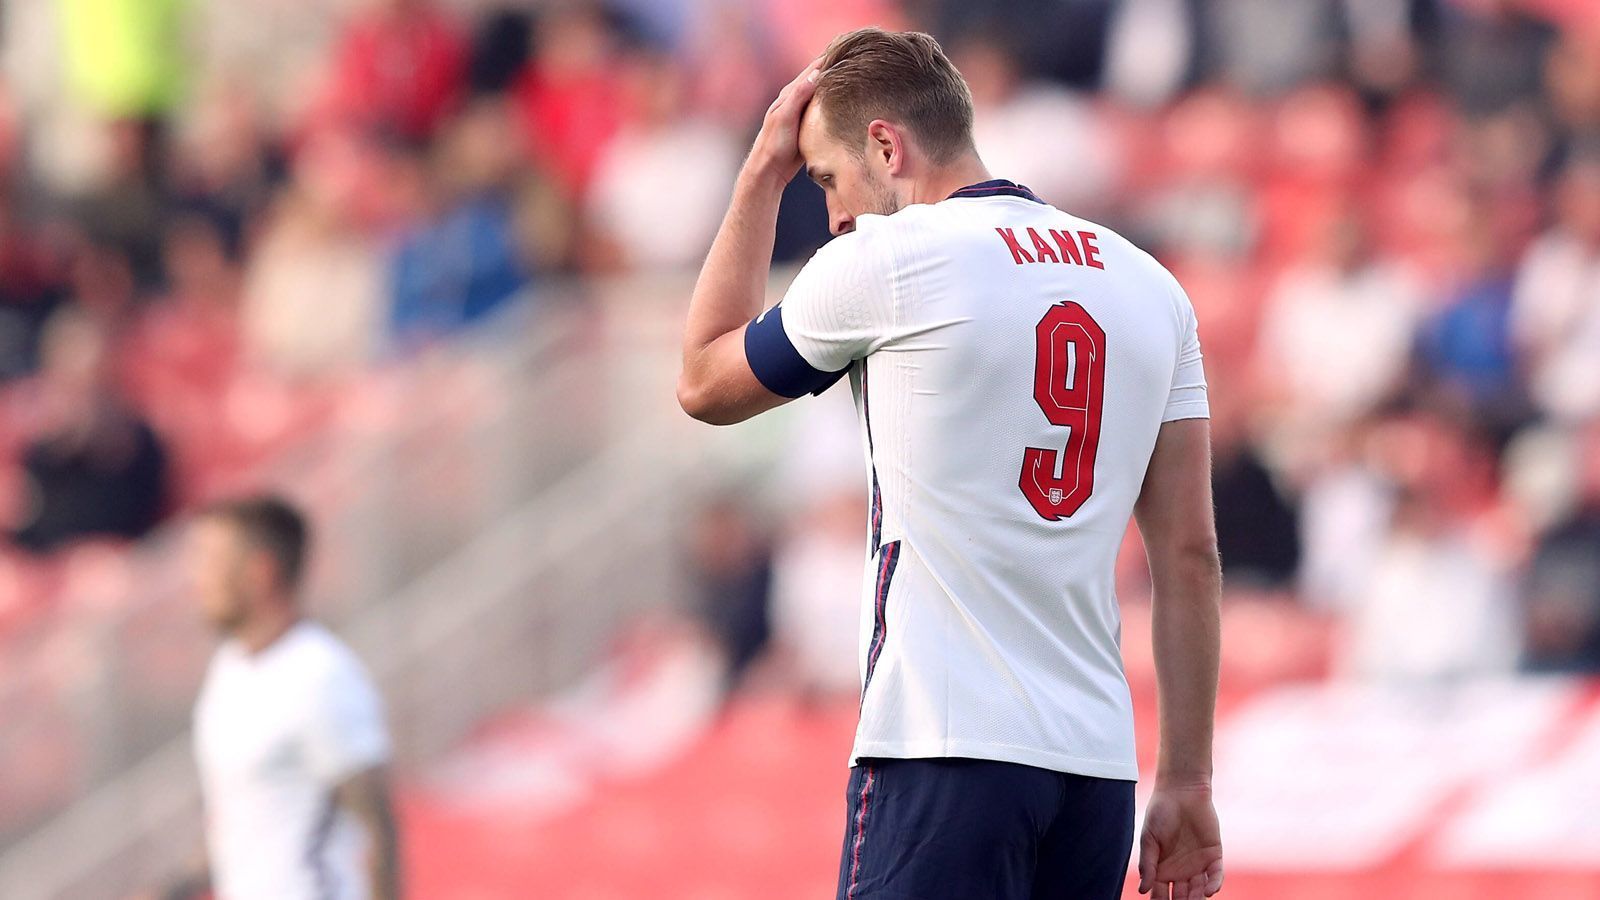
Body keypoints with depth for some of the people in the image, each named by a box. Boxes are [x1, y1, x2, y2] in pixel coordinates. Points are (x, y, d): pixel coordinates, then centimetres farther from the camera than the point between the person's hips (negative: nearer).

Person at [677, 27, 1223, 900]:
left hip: (945, 756, -6)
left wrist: (762, 173, 20)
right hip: (1099, 761, 6)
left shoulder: (883, 262, -4)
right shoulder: (1150, 286, 12)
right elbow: (1190, 556, 11)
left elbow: (705, 382, 14)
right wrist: (1187, 780, 15)